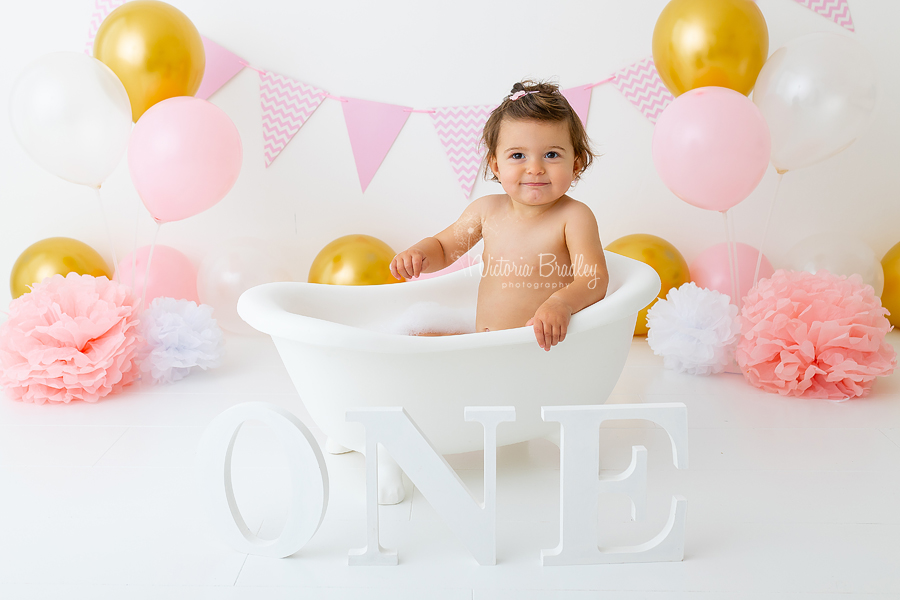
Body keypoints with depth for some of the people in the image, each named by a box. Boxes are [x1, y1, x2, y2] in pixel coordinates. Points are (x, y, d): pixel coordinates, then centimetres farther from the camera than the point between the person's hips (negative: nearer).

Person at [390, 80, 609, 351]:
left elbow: (595, 280, -23)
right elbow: (442, 248, 17)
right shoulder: (487, 210, 3)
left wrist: (561, 303, -45)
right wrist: (417, 253, -8)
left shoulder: (574, 216, -12)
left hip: (546, 345, -5)